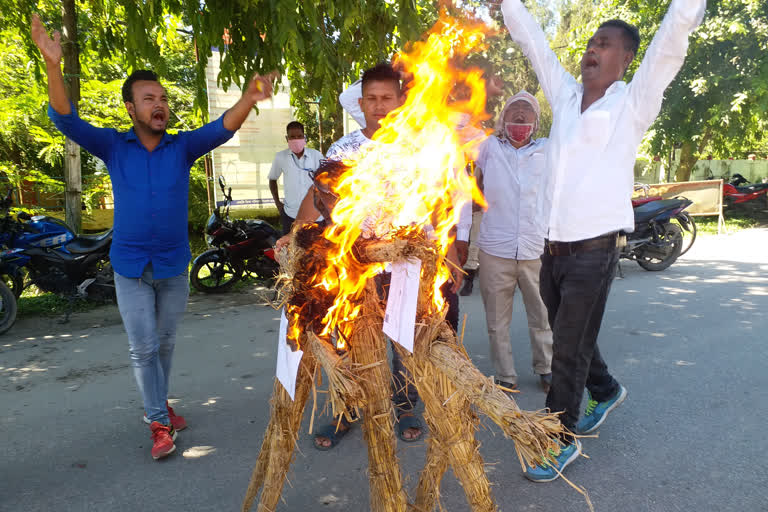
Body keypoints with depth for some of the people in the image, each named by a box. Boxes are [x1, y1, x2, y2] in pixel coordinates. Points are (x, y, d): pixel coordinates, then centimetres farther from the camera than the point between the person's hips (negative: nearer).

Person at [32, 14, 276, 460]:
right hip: (130, 267, -1)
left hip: (174, 266, 1)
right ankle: (160, 423, 14)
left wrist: (250, 99, -39)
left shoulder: (183, 147, -4)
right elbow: (67, 120, -14)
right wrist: (53, 65, -30)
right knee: (144, 348, 1)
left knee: (166, 343, 15)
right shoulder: (114, 147, -3)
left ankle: (159, 403, 36)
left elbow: (222, 128, -19)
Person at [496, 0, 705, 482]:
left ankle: (563, 441, 19)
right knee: (569, 341, 21)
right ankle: (606, 390, 48)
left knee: (569, 352, 2)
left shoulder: (631, 104, -4)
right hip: (553, 248, 6)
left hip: (594, 251, -6)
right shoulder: (566, 95, 10)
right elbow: (534, 41, 17)